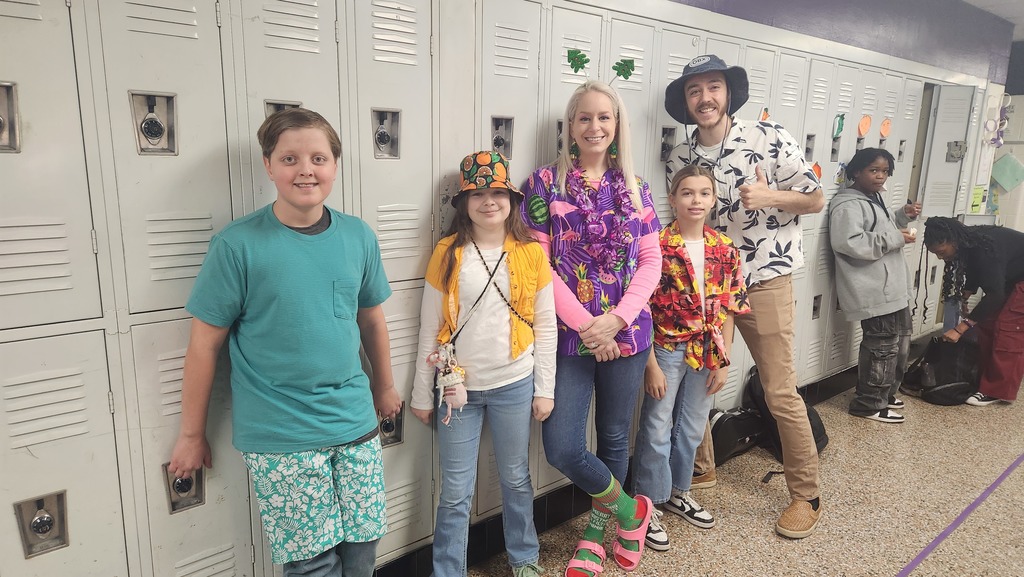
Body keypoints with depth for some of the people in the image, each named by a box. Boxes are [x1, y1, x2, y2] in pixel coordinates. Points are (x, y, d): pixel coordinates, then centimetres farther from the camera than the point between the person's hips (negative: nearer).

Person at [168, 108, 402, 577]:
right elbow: (204, 344, -5)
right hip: (279, 439, -3)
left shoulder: (359, 237, 2)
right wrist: (192, 434, 1)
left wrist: (385, 386, 23)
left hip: (355, 425, 4)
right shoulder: (238, 244, -10)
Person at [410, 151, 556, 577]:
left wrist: (544, 389, 1)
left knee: (516, 478, 17)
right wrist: (422, 394, 1)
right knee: (456, 491, 8)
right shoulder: (448, 253, -4)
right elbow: (430, 329, -1)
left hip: (514, 386, 1)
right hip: (458, 387, -1)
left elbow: (545, 326, 2)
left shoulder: (531, 252, -2)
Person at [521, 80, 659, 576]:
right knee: (562, 448, -6)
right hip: (569, 335, -2)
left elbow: (651, 260, 3)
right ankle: (629, 508, 24)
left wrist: (616, 318, -12)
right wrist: (583, 322, -14)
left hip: (626, 333, 2)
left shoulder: (635, 187, 7)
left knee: (614, 438, 13)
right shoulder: (546, 182, -1)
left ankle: (596, 531, 38)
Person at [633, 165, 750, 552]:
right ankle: (649, 505, 23)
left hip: (706, 353, 5)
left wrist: (723, 361, 1)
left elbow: (728, 310, 4)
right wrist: (651, 365, -14)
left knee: (692, 429, 18)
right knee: (656, 431, 6)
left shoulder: (725, 249, 1)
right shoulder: (657, 246, -13)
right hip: (667, 350, -4)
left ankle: (677, 492, 39)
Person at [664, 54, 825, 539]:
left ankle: (806, 495, 19)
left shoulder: (770, 138, -7)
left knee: (780, 392, -1)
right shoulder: (679, 159, 4)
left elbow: (816, 199, -2)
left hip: (763, 280, -3)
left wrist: (768, 197, -20)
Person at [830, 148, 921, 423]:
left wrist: (903, 215, 16)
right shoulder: (848, 204, -16)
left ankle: (884, 393, 35)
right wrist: (895, 239, -22)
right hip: (875, 291, -11)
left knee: (900, 341, 20)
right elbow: (848, 243, -30)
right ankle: (869, 405, 9)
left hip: (892, 288, 11)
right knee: (882, 346, -5)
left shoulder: (874, 199, 17)